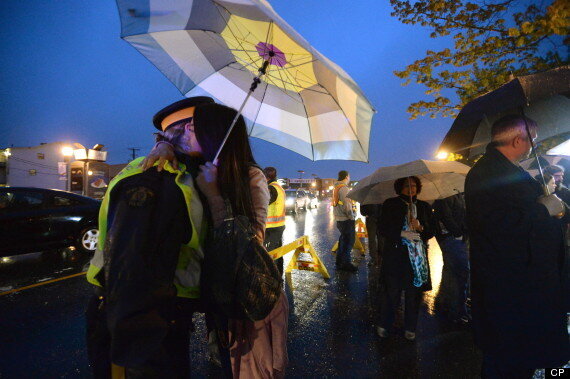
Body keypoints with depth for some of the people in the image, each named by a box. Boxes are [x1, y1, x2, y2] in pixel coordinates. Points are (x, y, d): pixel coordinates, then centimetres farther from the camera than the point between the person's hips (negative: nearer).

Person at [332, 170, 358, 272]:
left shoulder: (336, 187, 14)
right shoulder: (344, 188, -16)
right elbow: (346, 204, -20)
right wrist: (351, 217, -13)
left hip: (339, 219, 10)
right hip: (346, 219, -10)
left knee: (343, 240, 18)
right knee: (349, 241, -2)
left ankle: (340, 262, 25)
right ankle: (346, 263, 3)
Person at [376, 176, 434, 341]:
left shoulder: (424, 207, 10)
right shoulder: (390, 204, 2)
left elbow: (431, 231, 10)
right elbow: (383, 229, -2)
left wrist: (420, 227, -11)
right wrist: (402, 233, -15)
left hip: (418, 256, 3)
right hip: (394, 255, -2)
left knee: (414, 292, 9)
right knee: (391, 291, 1)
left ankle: (410, 328, 27)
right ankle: (384, 325, 20)